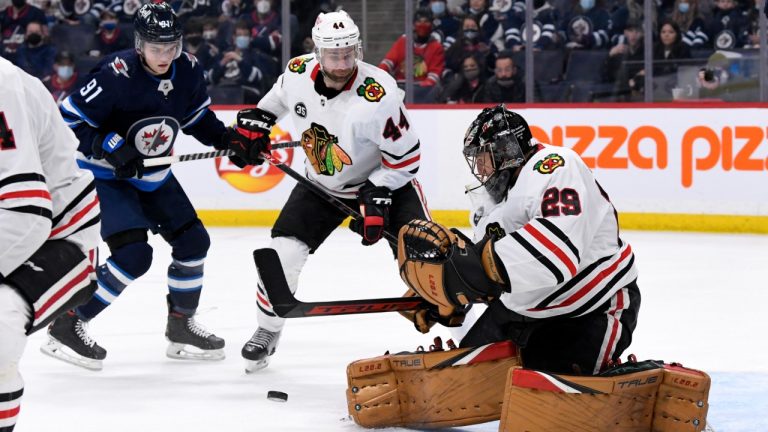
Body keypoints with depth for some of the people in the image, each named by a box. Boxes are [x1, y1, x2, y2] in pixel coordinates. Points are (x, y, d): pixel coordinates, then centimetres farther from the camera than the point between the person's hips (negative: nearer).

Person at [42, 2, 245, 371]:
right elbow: (69, 119, -23)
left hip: (152, 175, 8)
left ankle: (181, 327, 27)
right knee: (134, 255, -21)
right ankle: (66, 326, -12)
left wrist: (225, 138, -3)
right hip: (105, 175, -8)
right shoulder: (117, 75, -28)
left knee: (193, 242, 9)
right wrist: (110, 148, -32)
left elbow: (197, 116, 12)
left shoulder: (187, 71, -8)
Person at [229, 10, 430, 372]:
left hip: (384, 181, -4)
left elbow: (405, 157, -22)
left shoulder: (378, 95, -32)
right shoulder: (298, 73, -17)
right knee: (282, 254, -6)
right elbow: (278, 97, 11)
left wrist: (377, 196, -26)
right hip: (321, 184, 4)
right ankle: (267, 332, 18)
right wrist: (255, 122, 5)